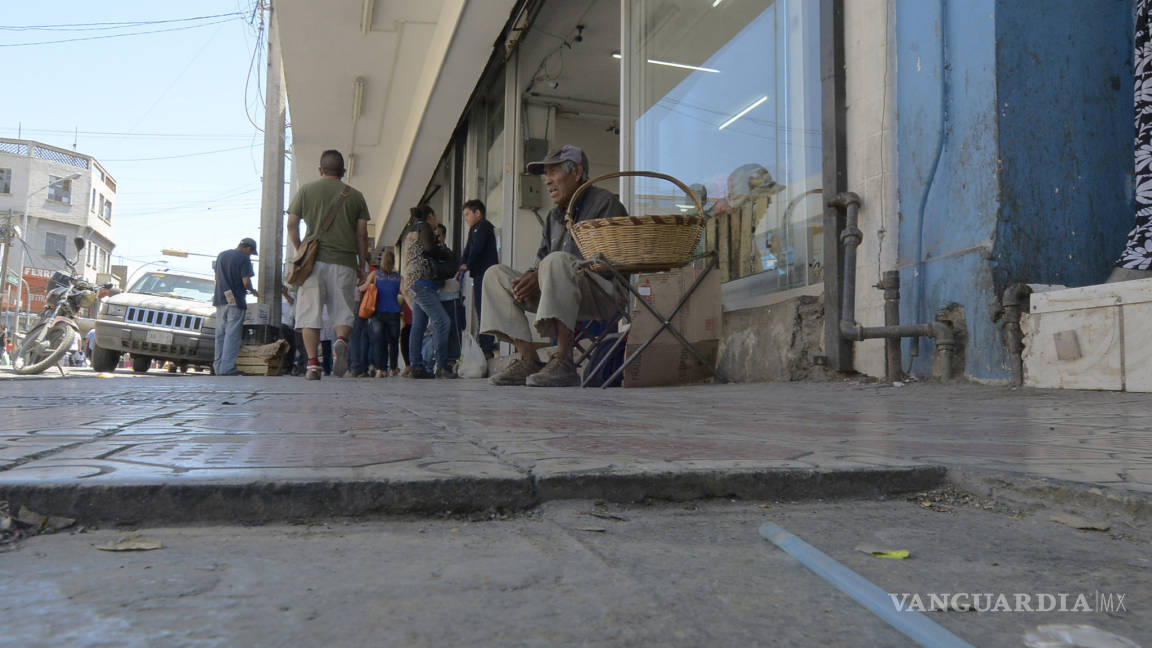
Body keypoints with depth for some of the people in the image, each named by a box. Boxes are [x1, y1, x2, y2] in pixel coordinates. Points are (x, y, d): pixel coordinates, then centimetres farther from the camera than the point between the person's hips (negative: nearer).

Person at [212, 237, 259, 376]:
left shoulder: (222, 255, 15)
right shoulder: (244, 258, -7)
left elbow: (217, 278, 19)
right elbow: (246, 281, -14)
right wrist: (252, 291, 5)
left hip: (220, 299, 7)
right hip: (235, 301, -7)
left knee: (220, 334, 10)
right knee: (232, 335, -6)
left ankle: (218, 367, 12)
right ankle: (227, 368, -9)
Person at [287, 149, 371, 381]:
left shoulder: (305, 191, 10)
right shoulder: (355, 196, 10)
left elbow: (292, 225, 5)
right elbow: (362, 235, 8)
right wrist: (362, 265, 13)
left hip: (313, 260, 0)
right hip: (344, 263, 0)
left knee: (310, 313, 2)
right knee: (344, 312, 8)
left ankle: (313, 363, -5)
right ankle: (341, 341, -21)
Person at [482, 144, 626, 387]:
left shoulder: (604, 202, -2)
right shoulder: (554, 216, 22)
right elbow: (541, 262, 18)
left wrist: (540, 276, -18)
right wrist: (529, 278, -9)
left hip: (603, 293, -8)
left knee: (557, 261, -36)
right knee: (495, 274, -1)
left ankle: (564, 361, -38)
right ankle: (528, 359, -16)